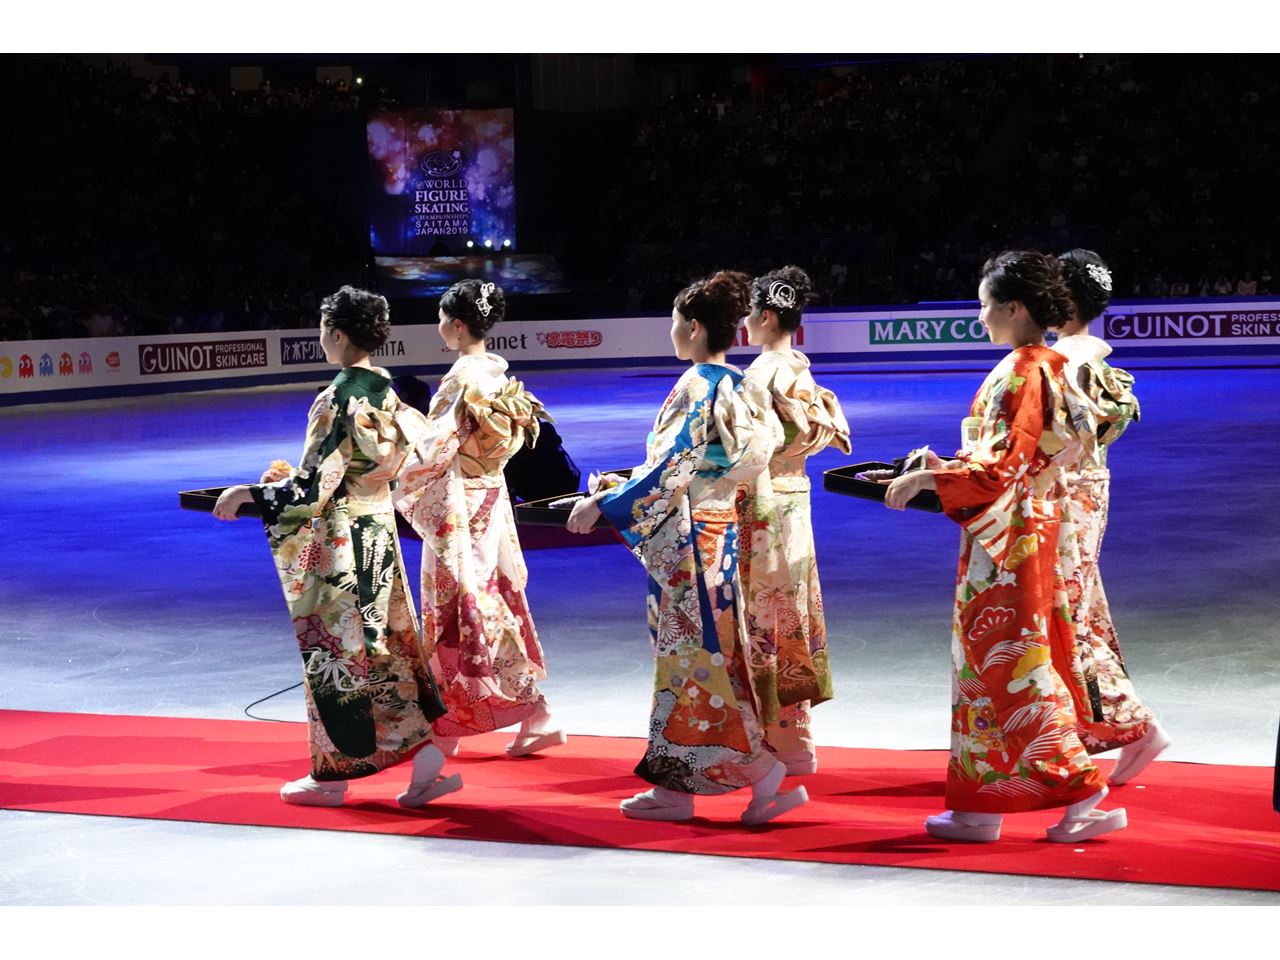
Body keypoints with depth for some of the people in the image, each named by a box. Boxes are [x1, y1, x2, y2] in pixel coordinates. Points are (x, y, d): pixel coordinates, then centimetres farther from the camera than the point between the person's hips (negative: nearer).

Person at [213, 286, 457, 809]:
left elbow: (315, 485, -20)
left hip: (337, 540, -8)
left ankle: (331, 776, 13)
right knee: (386, 643, 11)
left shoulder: (337, 398, -19)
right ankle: (424, 755, 5)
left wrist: (248, 494, -13)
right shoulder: (386, 391, 5)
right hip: (379, 530, 8)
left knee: (334, 649, 3)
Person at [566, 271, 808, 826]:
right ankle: (672, 789, 16)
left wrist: (602, 504, -13)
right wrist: (622, 487, 22)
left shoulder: (696, 386, -16)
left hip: (688, 538, -9)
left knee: (695, 657, -3)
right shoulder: (736, 386, 11)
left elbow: (669, 471, -20)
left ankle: (766, 773, -2)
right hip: (717, 530, 9)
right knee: (684, 655, 11)